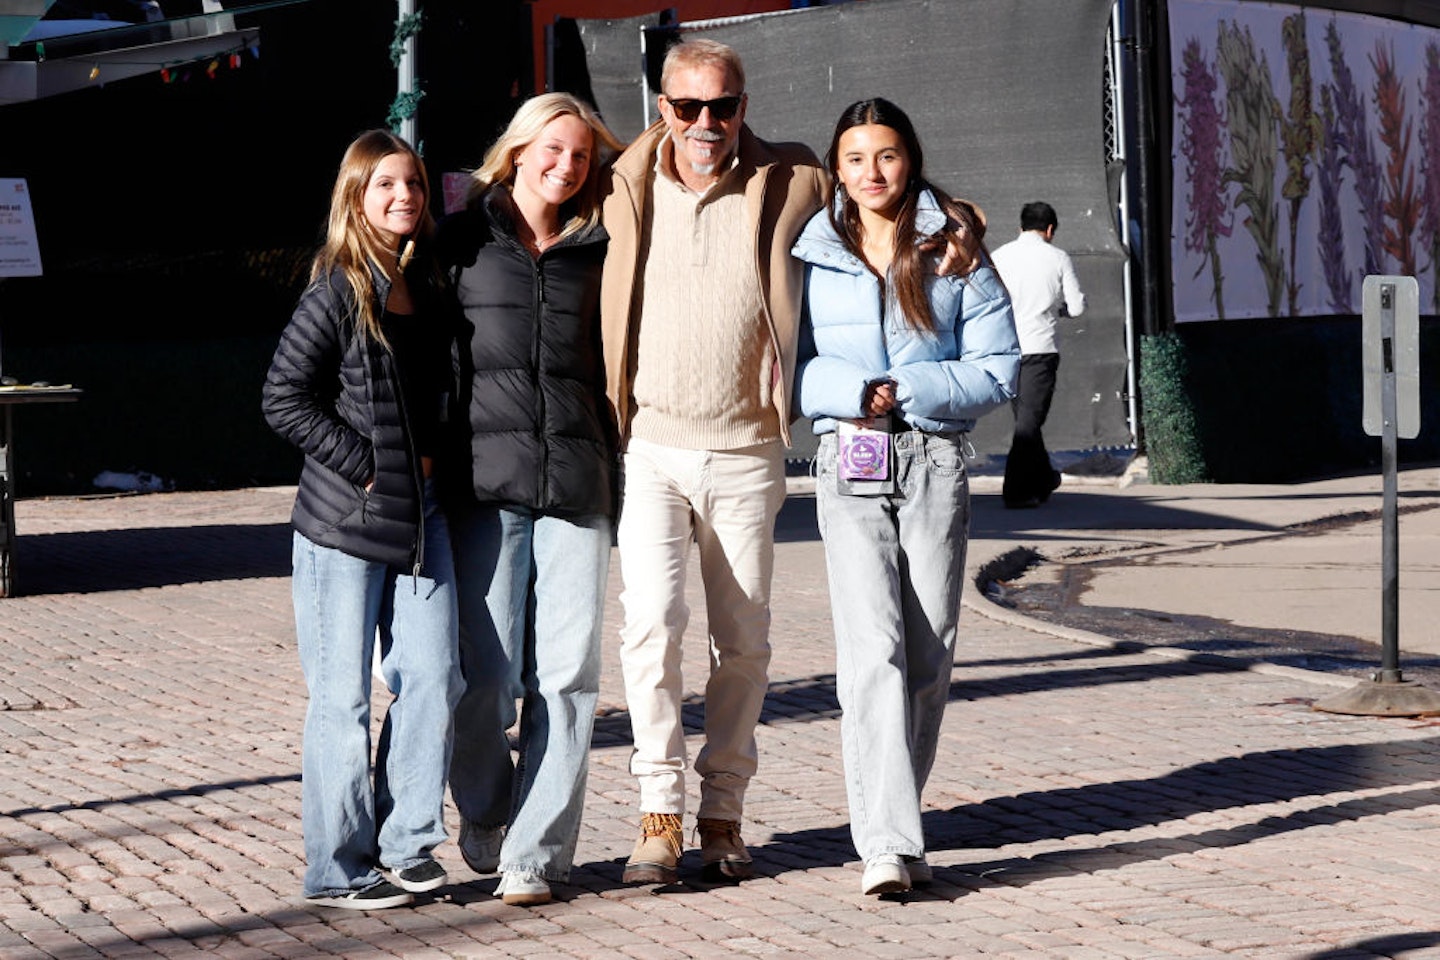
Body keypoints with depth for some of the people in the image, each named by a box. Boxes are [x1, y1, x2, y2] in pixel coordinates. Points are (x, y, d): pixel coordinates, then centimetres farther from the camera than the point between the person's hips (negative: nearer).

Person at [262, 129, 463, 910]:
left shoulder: (428, 289, 10)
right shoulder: (337, 293, -9)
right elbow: (284, 399, -11)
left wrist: (435, 456, 6)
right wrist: (364, 465, -14)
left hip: (420, 512, 6)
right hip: (344, 521, -6)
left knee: (432, 677, 1)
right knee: (343, 696, 0)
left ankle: (406, 842, 14)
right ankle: (337, 868, 7)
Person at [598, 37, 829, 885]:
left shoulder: (791, 184, 1)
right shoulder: (623, 191, 2)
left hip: (746, 455, 1)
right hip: (651, 449, -1)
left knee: (744, 642, 6)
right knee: (653, 620, -16)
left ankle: (723, 814, 16)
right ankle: (659, 812, -10)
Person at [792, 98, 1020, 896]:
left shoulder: (955, 253, 6)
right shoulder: (813, 259, 6)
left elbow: (997, 371, 1)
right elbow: (789, 369, 4)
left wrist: (904, 392, -10)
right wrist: (853, 392, -13)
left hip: (935, 462, 1)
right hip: (849, 467, -1)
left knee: (929, 653, 3)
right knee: (873, 649, -14)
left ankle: (891, 824, 16)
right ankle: (887, 843, -20)